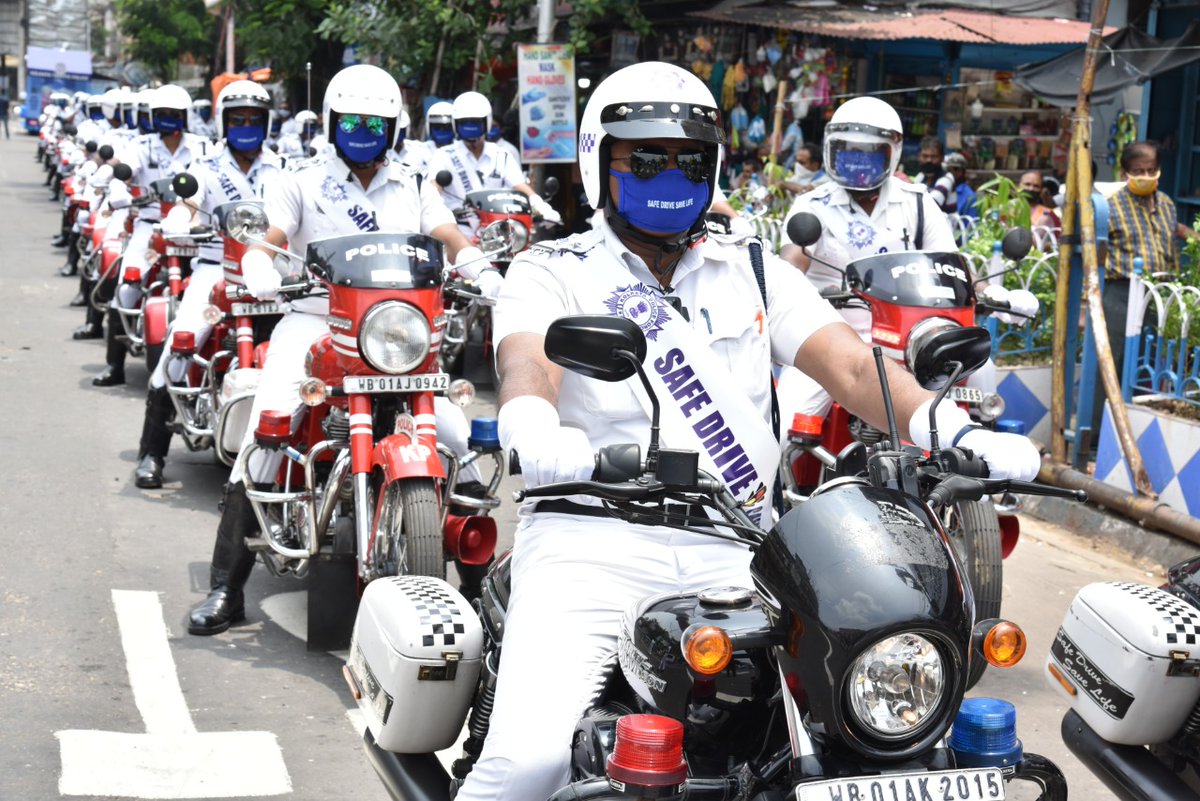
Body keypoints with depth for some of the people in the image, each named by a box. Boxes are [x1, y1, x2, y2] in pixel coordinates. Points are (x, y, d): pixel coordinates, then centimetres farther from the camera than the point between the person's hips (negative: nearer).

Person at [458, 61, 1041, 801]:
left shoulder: (754, 271, 20)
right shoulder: (552, 272, 9)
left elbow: (851, 364, 6)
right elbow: (527, 360, -12)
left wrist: (955, 432, -13)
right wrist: (534, 431, -38)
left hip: (738, 552, 4)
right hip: (595, 542, -3)